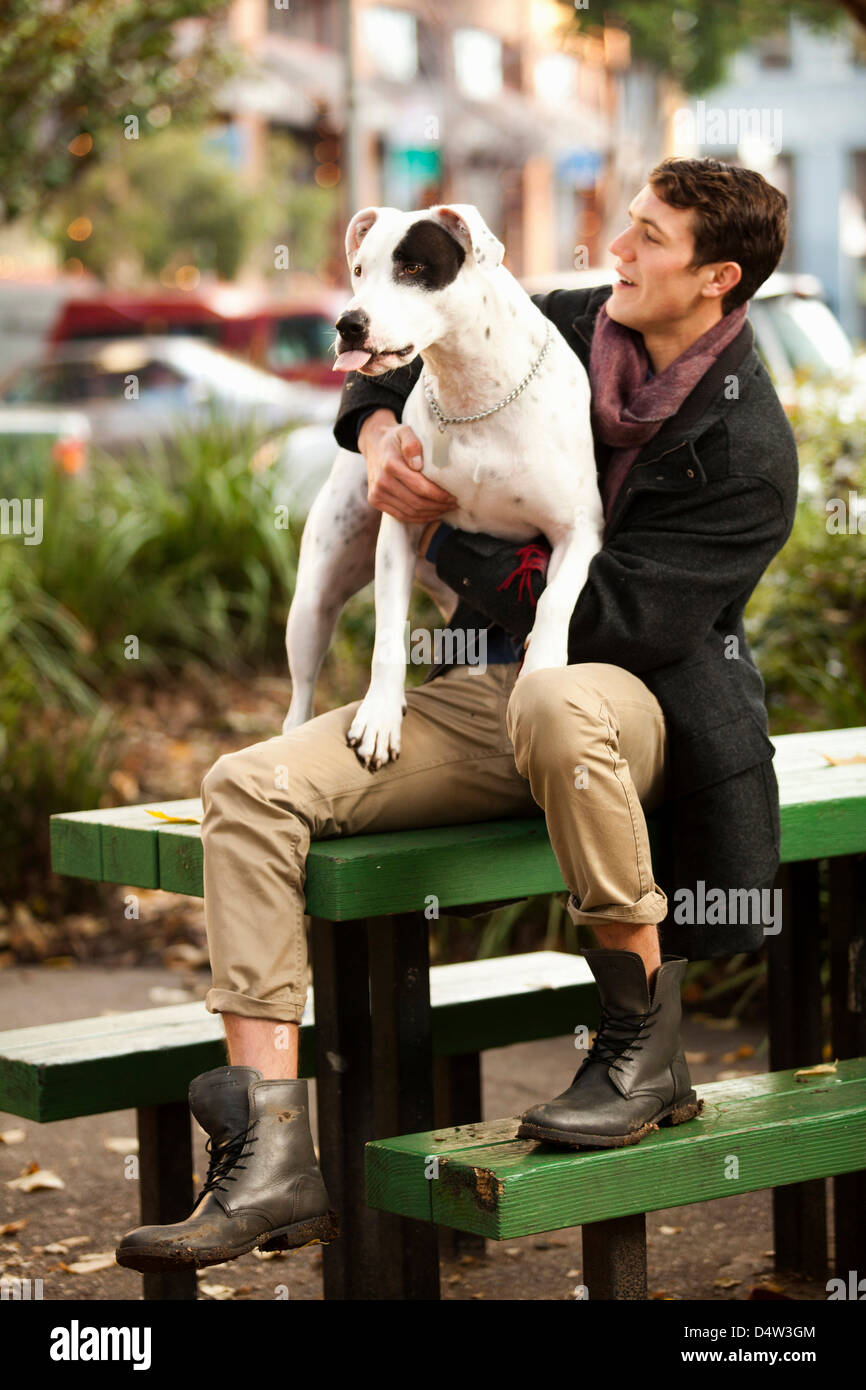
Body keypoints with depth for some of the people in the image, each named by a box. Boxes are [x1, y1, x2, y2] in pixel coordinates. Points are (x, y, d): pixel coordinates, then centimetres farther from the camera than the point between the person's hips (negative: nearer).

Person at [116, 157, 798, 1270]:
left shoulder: (748, 451, -13)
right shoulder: (573, 326, 5)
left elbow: (612, 620, -21)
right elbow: (399, 358, 22)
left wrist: (442, 525, -15)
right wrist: (381, 439, -2)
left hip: (641, 706, -6)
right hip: (495, 695, 6)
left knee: (557, 697, -45)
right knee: (250, 787, -17)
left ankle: (646, 1046, -22)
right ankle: (272, 1164, -23)